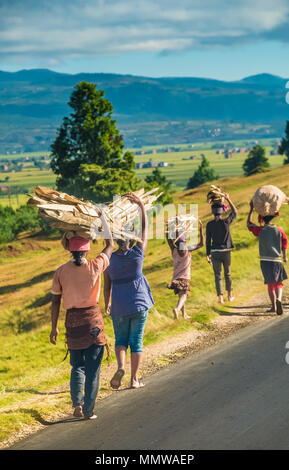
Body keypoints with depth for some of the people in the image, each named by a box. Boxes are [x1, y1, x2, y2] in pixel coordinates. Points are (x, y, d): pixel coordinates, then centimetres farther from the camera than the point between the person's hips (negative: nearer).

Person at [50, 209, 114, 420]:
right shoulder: (94, 267, -8)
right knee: (92, 367, 6)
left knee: (77, 365, 15)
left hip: (72, 320, 2)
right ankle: (88, 410, 5)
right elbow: (110, 246, 8)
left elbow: (55, 301, 1)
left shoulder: (61, 272, -3)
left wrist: (54, 327, 10)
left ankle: (77, 404, -1)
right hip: (93, 319, -2)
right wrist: (102, 218, 16)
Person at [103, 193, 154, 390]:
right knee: (136, 340, 7)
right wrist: (141, 206, 7)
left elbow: (107, 286, 1)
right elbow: (145, 228, 1)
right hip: (139, 303, 0)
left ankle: (121, 366, -12)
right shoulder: (138, 253, -9)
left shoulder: (109, 260, -6)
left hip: (119, 306, 0)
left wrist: (107, 304, 16)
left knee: (121, 339, 15)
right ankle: (135, 379, 6)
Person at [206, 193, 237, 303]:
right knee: (227, 273, 17)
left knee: (217, 275, 4)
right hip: (226, 251, 0)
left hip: (215, 252, 0)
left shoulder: (209, 225, -6)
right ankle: (230, 295, 28)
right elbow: (235, 212, 10)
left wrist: (208, 255, 5)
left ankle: (220, 297, -3)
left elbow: (208, 241, -3)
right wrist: (228, 199, 11)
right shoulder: (226, 222, -8)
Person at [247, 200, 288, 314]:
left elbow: (249, 224, 11)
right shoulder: (279, 230, -2)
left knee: (271, 284, 8)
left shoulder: (260, 230, -4)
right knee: (279, 283, 9)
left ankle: (274, 306, 8)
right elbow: (285, 243, 5)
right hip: (276, 260, 0)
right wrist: (285, 256, 20)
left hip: (265, 261, 0)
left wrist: (251, 209, 16)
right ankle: (278, 299, -17)